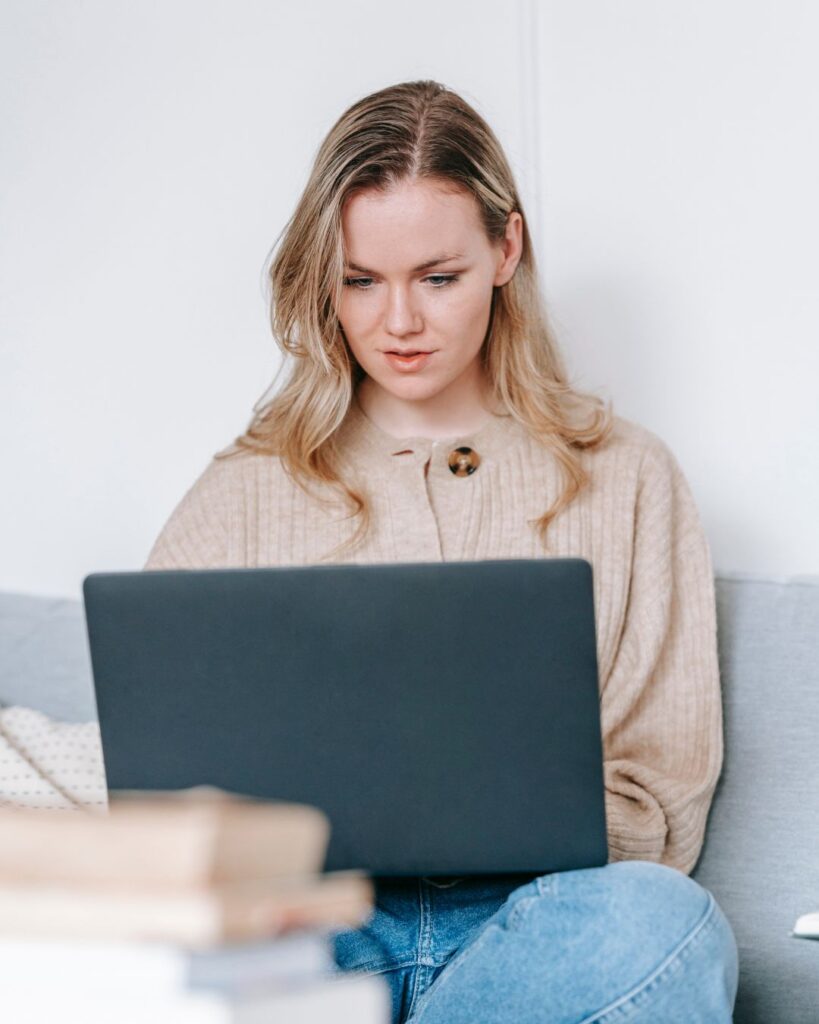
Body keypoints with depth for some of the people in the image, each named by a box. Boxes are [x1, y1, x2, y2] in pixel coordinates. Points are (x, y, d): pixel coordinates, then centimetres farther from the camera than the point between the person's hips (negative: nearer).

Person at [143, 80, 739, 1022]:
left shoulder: (623, 478, 13)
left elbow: (656, 803, 9)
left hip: (526, 912, 1)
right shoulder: (243, 494, 16)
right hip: (311, 918, 0)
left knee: (658, 922, -36)